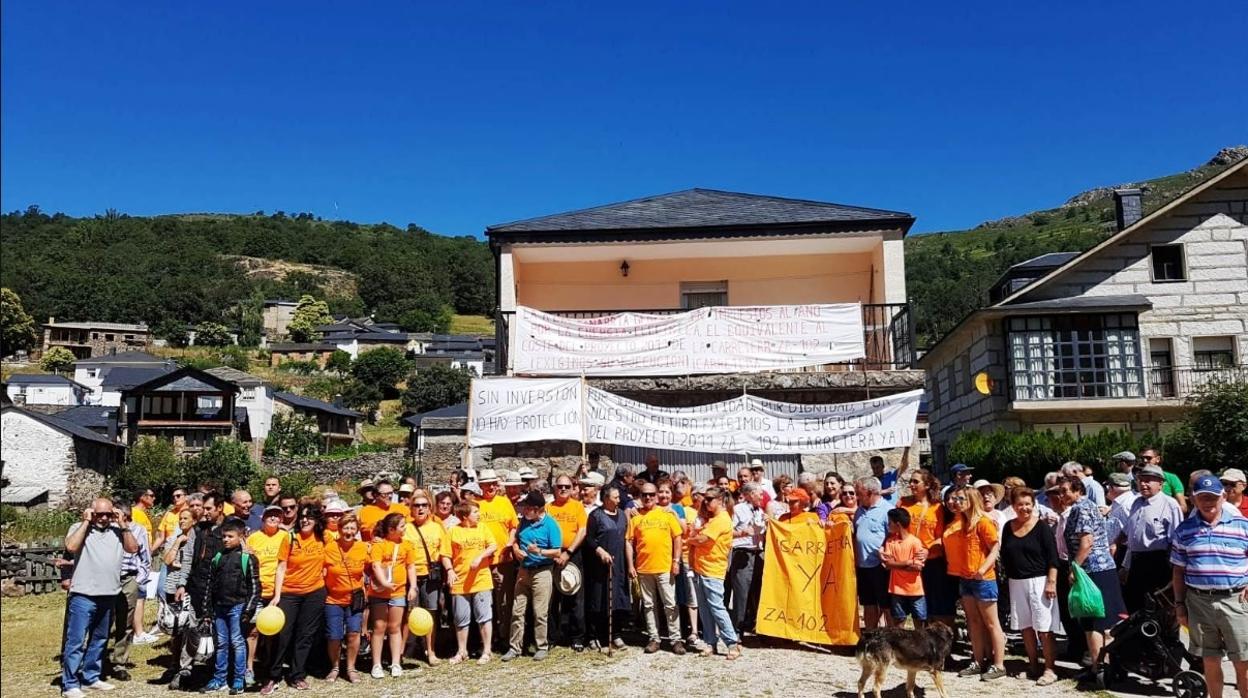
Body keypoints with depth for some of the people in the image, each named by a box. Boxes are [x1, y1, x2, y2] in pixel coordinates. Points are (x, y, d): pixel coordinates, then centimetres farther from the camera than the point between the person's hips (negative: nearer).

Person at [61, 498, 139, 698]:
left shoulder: (117, 530, 9)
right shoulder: (79, 528, -1)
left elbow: (133, 548, -1)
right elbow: (71, 546, -20)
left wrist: (123, 525, -4)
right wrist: (86, 522, -14)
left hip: (108, 596, 5)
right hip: (83, 596, -5)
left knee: (99, 640, 15)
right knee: (76, 641, -4)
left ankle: (91, 677, 27)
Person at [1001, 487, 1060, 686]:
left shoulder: (1042, 527, -7)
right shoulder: (1008, 527, 7)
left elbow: (1052, 557, -10)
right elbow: (1004, 556, 14)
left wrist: (1051, 582, -16)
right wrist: (1006, 578, 10)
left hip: (1039, 581, -5)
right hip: (1016, 582, 5)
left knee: (1044, 628, -4)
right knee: (1025, 626, 10)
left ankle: (1049, 669, 3)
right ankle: (1033, 666, 21)